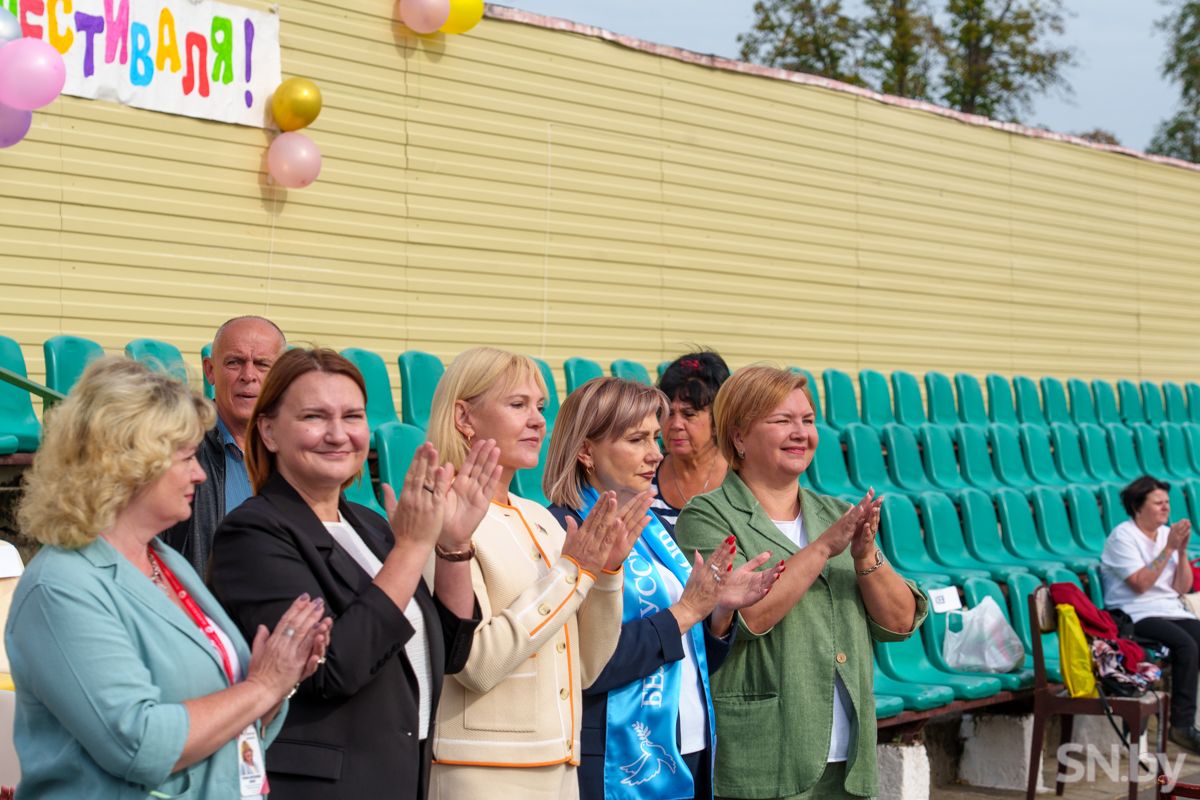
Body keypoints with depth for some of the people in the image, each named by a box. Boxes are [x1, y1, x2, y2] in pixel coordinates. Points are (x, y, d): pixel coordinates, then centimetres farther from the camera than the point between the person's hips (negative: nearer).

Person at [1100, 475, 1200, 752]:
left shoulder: (1167, 534, 15)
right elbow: (1140, 584, -16)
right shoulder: (1123, 536, -4)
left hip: (1172, 612, 6)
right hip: (1136, 615, -6)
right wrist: (1169, 548, -13)